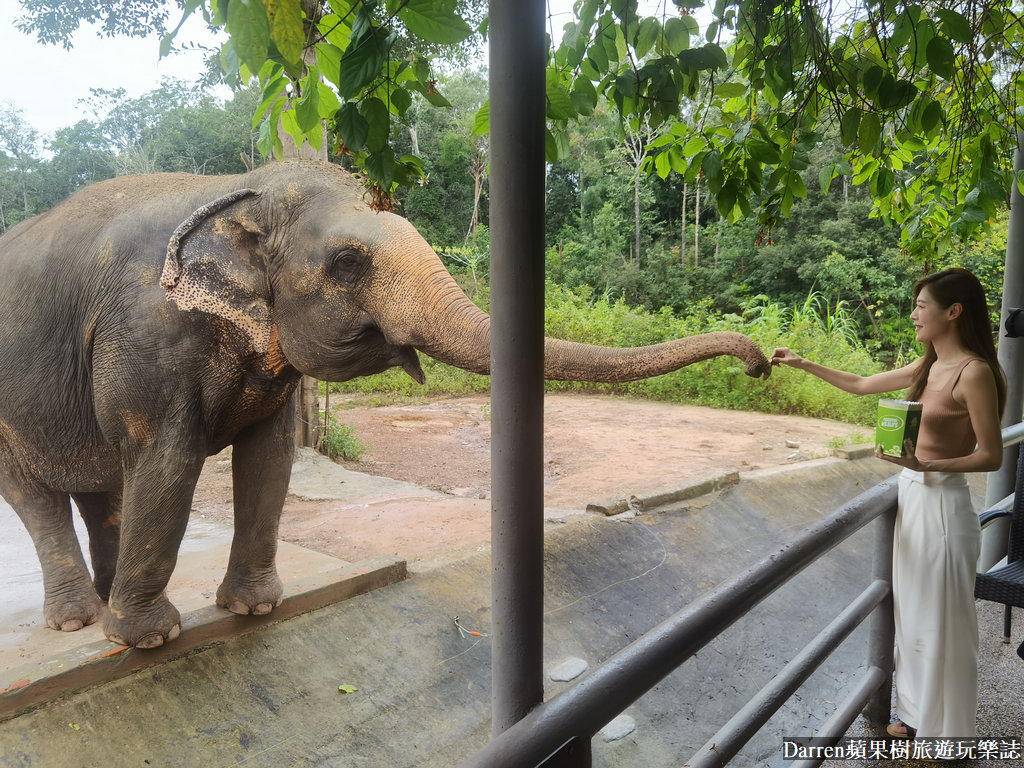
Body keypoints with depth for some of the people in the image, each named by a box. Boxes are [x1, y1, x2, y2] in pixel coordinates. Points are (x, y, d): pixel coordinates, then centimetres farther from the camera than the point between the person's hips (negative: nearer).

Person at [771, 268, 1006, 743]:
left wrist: (926, 465, -27)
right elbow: (861, 385, 21)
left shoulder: (974, 373, -16)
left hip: (942, 502, -8)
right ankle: (920, 715, 34)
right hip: (912, 496, 8)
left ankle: (948, 731, 24)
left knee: (942, 622, 5)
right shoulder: (927, 368, 8)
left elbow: (991, 456, -15)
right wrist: (803, 365, 20)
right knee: (914, 613, 18)